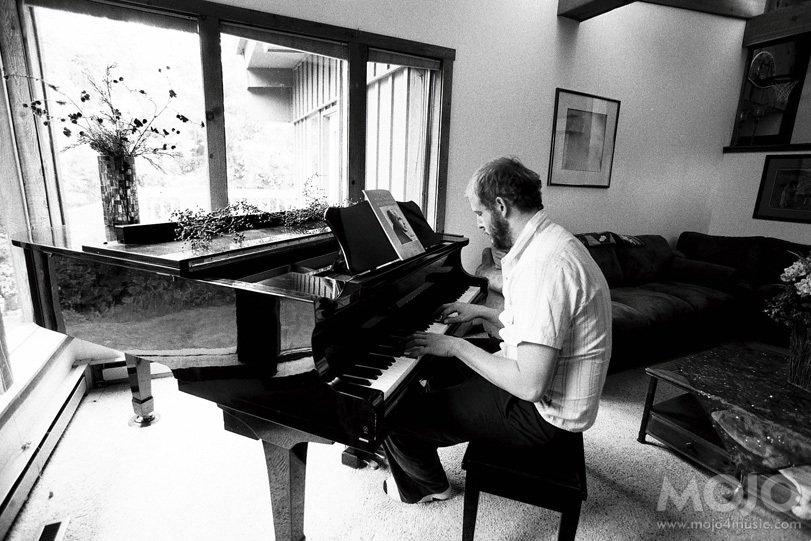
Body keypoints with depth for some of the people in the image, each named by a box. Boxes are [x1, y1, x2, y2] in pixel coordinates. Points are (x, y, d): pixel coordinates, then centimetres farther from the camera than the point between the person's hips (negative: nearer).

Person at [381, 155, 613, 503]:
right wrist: (481, 312, 13)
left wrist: (457, 346, -21)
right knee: (439, 361, 24)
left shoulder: (545, 265, -30)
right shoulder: (550, 241, 4)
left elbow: (529, 385, -31)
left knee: (397, 415, -8)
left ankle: (427, 486, 22)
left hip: (541, 412, -10)